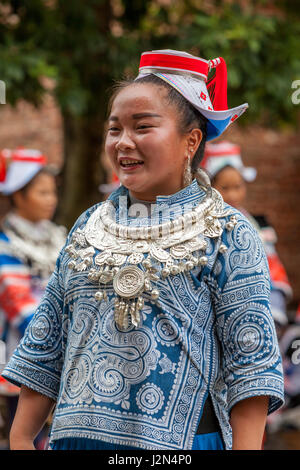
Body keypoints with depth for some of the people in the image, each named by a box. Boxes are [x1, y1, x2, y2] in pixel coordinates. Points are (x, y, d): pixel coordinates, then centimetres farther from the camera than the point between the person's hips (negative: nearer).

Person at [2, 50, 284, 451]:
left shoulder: (228, 236, -2)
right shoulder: (88, 228, 12)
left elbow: (251, 365, -8)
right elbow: (45, 347, 15)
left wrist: (246, 449, -16)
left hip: (181, 440, -4)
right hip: (77, 435, 4)